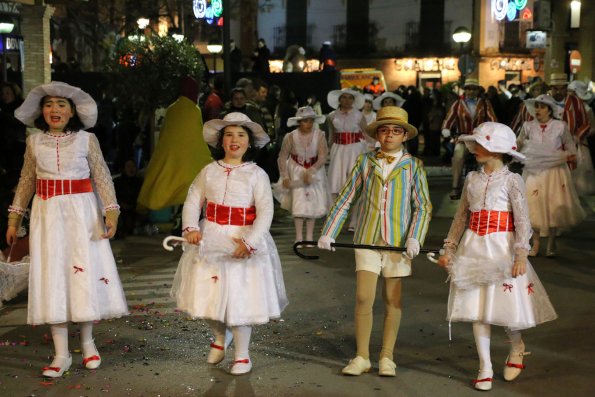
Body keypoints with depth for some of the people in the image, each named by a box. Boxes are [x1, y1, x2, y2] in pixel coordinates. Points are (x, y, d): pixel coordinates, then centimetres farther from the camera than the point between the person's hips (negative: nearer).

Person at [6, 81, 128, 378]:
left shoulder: (87, 140, 0)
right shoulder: (34, 142, 6)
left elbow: (102, 178, -1)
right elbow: (26, 182, 12)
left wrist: (111, 212, -12)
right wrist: (14, 219, 11)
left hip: (82, 212, -1)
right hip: (47, 214, 2)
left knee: (85, 272, 1)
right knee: (52, 276, -1)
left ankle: (87, 343, 21)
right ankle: (61, 354, 5)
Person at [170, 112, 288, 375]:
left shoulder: (256, 175, -5)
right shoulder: (209, 171, 4)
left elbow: (265, 212, -12)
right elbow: (193, 200, 2)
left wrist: (249, 241, -23)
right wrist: (190, 227, -15)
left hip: (243, 241, -3)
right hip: (210, 240, 3)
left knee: (239, 296, -2)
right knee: (207, 293, 7)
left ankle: (242, 355, 19)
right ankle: (220, 336, 38)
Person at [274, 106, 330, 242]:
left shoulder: (319, 136, -17)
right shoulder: (290, 137, -15)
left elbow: (323, 157, -21)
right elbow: (283, 157, -8)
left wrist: (310, 172, -31)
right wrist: (285, 176, -14)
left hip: (314, 171, 1)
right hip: (296, 171, -1)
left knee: (313, 202, 4)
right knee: (298, 202, -7)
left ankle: (309, 236, 15)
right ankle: (299, 237, -1)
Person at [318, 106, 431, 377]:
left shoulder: (413, 166, 4)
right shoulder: (365, 161, 6)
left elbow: (423, 206, 0)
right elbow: (346, 199, 7)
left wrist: (414, 237, -14)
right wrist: (328, 233, 1)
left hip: (398, 241, 0)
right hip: (367, 239, 0)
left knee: (393, 299, 6)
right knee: (363, 297, -5)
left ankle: (387, 357, 18)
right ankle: (362, 357, 8)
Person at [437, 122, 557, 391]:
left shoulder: (511, 180, -5)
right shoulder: (472, 179, 9)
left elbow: (522, 220, -9)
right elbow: (461, 216, 14)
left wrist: (521, 255, -16)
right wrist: (449, 248, 12)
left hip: (501, 248, -4)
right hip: (473, 248, 4)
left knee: (505, 305, -4)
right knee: (477, 308, 3)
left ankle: (516, 348, 29)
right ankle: (485, 368, 13)